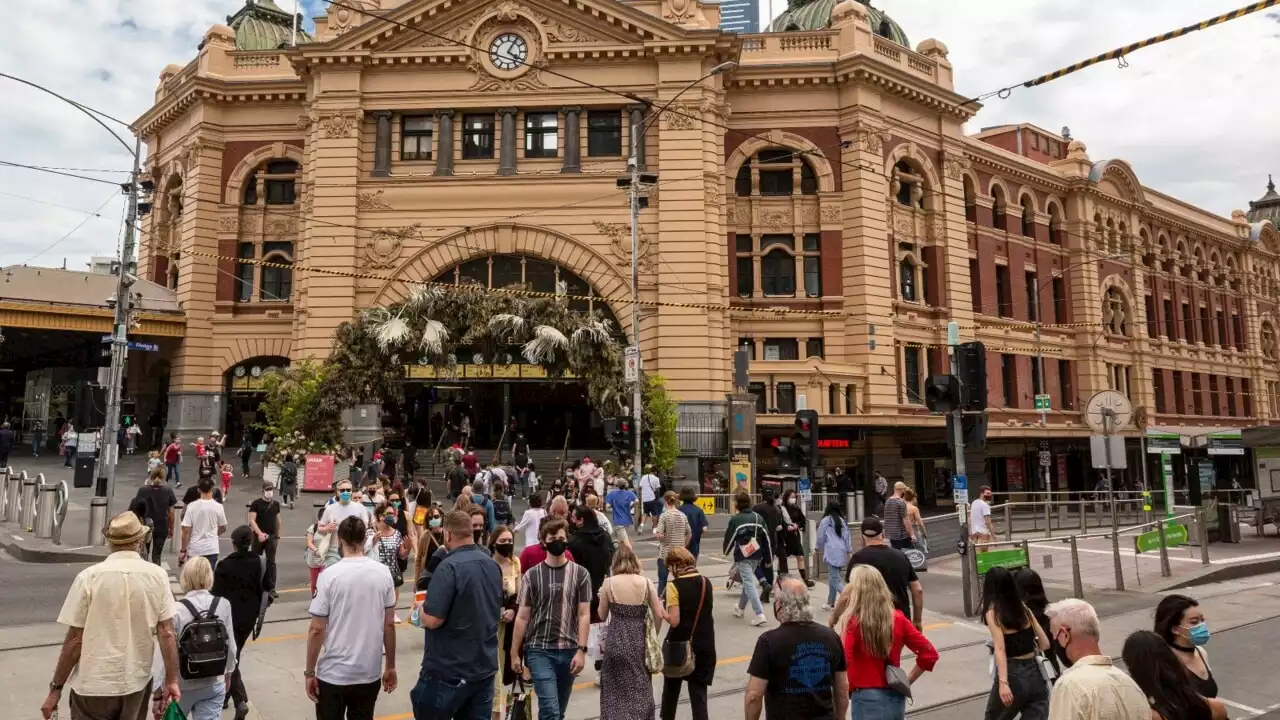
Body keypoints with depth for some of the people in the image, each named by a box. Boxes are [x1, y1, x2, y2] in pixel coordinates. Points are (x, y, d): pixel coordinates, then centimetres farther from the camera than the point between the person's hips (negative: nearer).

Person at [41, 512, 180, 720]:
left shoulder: (89, 576, -10)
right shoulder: (157, 576, -6)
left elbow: (75, 639, -9)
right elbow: (166, 633, -6)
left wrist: (56, 687, 2)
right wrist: (171, 681, 1)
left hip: (94, 685, -2)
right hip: (137, 682, 2)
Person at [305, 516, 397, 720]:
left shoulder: (329, 575, -13)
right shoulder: (383, 573, -4)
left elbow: (316, 630, -11)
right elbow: (389, 625, 1)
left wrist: (309, 673, 1)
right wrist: (390, 666, 11)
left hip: (333, 674, -2)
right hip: (369, 674, 3)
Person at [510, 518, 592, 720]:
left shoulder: (580, 574, 2)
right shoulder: (532, 575, 0)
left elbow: (584, 615, 0)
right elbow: (522, 617, 3)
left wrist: (581, 650, -8)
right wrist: (514, 653, 2)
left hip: (569, 651, 2)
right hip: (539, 650, -2)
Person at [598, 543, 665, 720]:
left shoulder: (609, 583, -5)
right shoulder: (646, 583, -3)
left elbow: (602, 616, 2)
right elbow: (659, 615, -1)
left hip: (616, 641, -1)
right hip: (639, 641, 1)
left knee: (616, 690, 15)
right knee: (640, 689, 19)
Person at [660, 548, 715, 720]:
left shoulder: (674, 586, -15)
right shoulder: (706, 583, 0)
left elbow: (674, 620, -18)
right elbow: (707, 612, 9)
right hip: (704, 645, 3)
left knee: (671, 687, 20)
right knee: (699, 691, 7)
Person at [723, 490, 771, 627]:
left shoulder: (735, 519, -10)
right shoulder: (758, 517, 5)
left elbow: (729, 538, -3)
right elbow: (766, 537, 6)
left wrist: (725, 550, 18)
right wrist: (768, 556, 12)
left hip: (743, 556, -6)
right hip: (756, 555, 6)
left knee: (749, 583, -8)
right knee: (748, 581, 22)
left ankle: (759, 614, -19)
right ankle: (740, 608, 37)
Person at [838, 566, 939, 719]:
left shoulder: (852, 622, -14)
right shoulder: (898, 619, 1)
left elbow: (843, 663, -25)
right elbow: (930, 653, 3)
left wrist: (848, 689, -9)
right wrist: (907, 680, 9)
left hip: (867, 699, -6)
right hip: (896, 698, 6)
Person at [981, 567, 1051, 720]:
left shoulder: (993, 612, -8)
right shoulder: (1023, 608, 7)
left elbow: (1000, 650, -19)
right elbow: (1045, 644, 10)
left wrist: (1003, 682, -26)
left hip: (1013, 676, -4)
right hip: (1035, 674, 4)